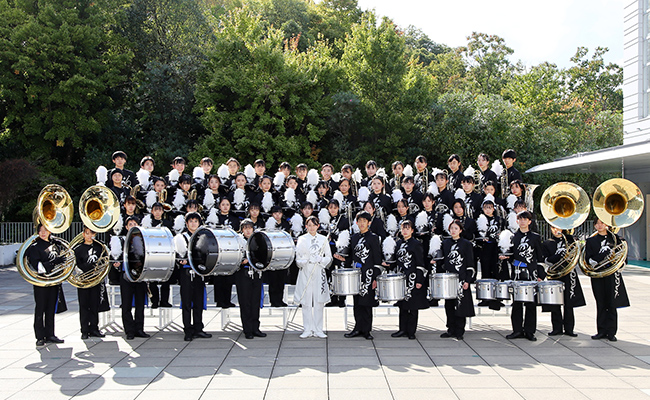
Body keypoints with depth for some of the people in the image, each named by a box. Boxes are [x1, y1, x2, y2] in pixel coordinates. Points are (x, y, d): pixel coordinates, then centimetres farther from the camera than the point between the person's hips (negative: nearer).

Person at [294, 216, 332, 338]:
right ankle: (307, 329, 9)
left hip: (319, 273, 0)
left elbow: (329, 258, 7)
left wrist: (320, 259, -11)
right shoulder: (301, 239, 6)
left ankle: (318, 330, 9)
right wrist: (308, 259, -15)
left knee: (319, 302, 1)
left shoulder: (323, 239, 7)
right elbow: (298, 258, 4)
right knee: (306, 302, 0)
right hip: (305, 273, 0)